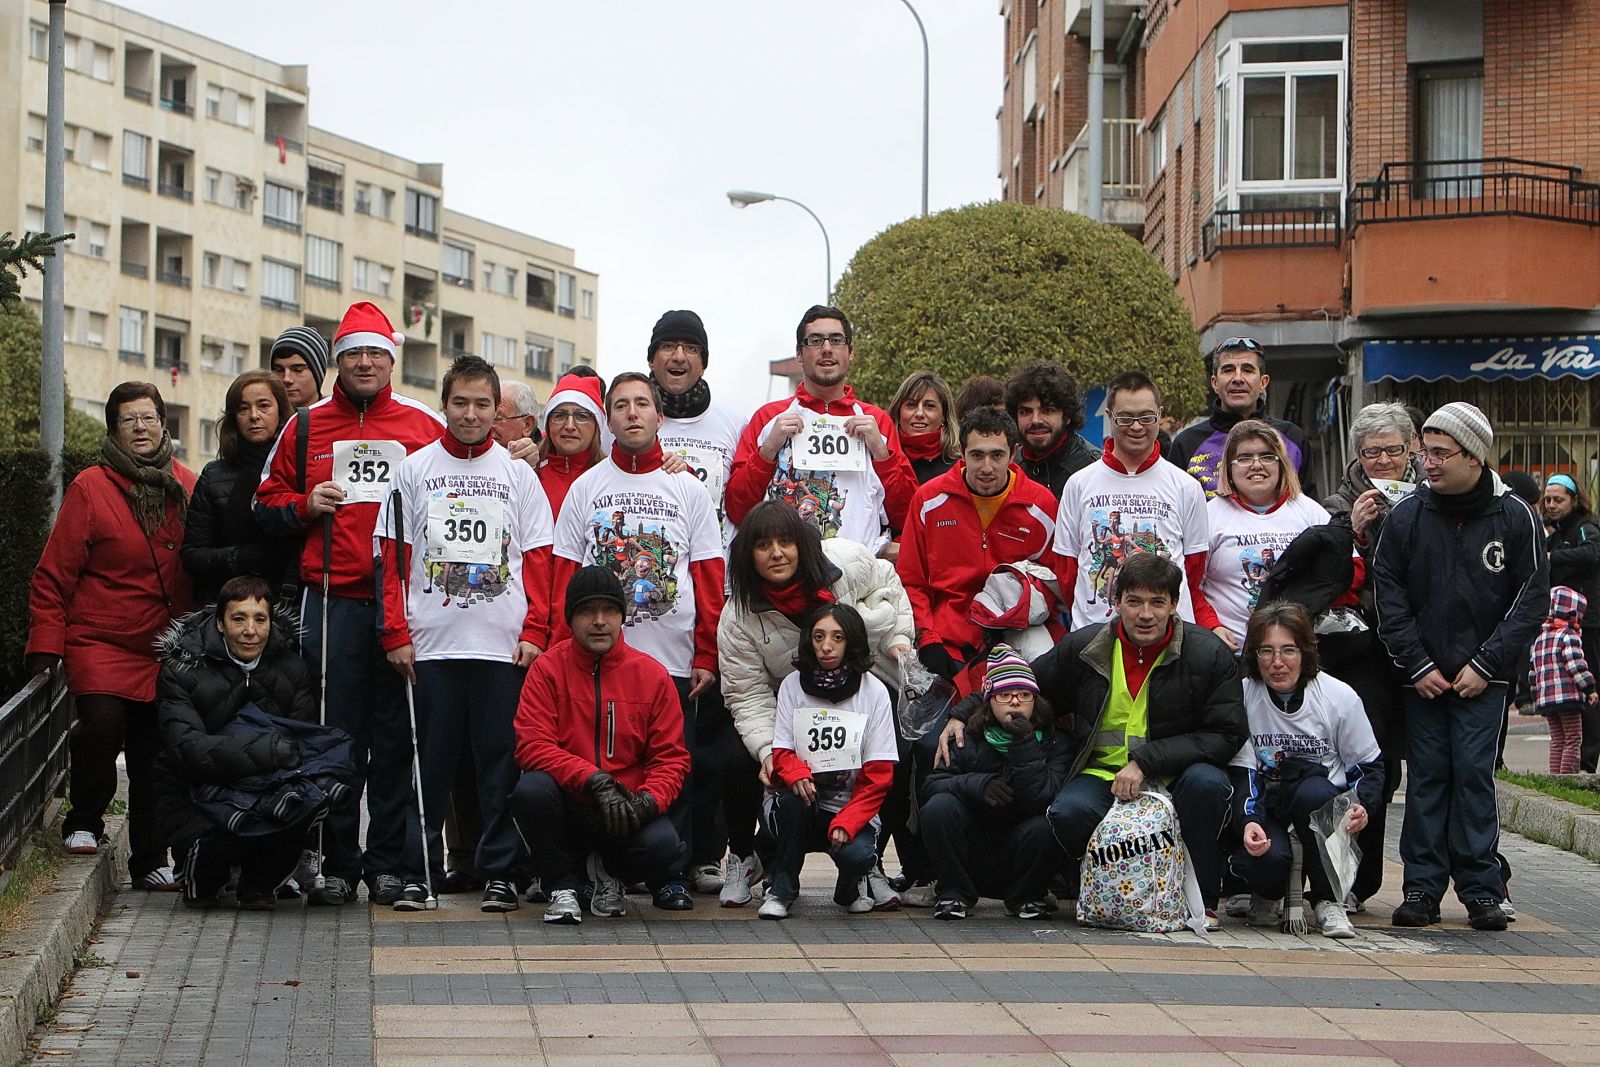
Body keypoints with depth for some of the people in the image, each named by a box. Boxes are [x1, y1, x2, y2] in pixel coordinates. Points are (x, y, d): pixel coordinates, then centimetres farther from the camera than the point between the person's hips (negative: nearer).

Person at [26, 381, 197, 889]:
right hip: (100, 642, -3)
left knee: (155, 753, 3)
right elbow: (52, 577, -2)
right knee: (103, 722, -23)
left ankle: (151, 861, 15)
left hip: (167, 650, 3)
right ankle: (83, 823, 1)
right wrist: (44, 648, -8)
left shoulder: (187, 486, 9)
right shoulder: (90, 488, -2)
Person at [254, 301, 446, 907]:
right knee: (335, 732, 1)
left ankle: (391, 863, 7)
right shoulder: (306, 427, 13)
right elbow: (267, 502, 16)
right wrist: (305, 504, -3)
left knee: (396, 735, 0)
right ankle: (337, 863, 9)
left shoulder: (424, 427, 9)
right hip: (331, 601, 1)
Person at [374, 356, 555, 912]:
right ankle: (420, 870, 10)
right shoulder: (414, 470, 8)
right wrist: (395, 632, -2)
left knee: (500, 759, 1)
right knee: (429, 761, 3)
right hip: (429, 644, 0)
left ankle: (499, 872, 7)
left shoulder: (518, 474, 9)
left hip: (504, 646, 0)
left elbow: (539, 561, 6)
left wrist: (535, 632, -4)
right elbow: (392, 557, 6)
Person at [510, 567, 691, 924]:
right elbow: (532, 746, -11)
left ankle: (608, 871, 8)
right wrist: (594, 780, -24)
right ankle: (562, 884, -7)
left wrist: (649, 800, -19)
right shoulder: (547, 668, -1)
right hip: (568, 807, -1)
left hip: (626, 811, 1)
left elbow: (671, 758, 2)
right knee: (531, 790, -34)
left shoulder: (652, 675, 2)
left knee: (664, 849, -30)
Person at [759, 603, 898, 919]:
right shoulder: (793, 685, 1)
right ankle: (780, 891, -14)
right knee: (792, 798, -33)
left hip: (852, 810, -1)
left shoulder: (873, 691, -3)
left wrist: (846, 822, -19)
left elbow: (878, 775, -6)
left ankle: (851, 886, 7)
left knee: (857, 855, -32)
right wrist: (797, 775, -26)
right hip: (801, 810, 1)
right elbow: (781, 753, -1)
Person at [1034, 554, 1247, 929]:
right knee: (1068, 813, -31)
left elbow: (1226, 736, -10)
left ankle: (1201, 900, -14)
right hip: (1103, 773, 1)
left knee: (1207, 783, -35)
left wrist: (1145, 761, -20)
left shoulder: (1210, 654, -7)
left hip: (1176, 776, -1)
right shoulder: (1082, 648, 0)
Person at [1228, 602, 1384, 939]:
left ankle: (1328, 900, -17)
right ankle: (1267, 895, 7)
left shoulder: (1339, 697, -8)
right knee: (1268, 858, -34)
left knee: (1312, 792, -37)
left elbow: (1370, 766, 1)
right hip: (1265, 806, 0)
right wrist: (1249, 821, -28)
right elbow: (1242, 772, -9)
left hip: (1323, 804, 1)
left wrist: (1361, 805, -21)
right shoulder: (1242, 695, -8)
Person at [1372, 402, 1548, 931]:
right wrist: (1417, 665, -6)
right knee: (1426, 776, 3)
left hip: (1482, 681, -2)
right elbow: (1388, 597, 1)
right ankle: (1422, 887, 7)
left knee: (1474, 774, -4)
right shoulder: (1405, 516, 0)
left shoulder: (1514, 517, -3)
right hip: (1422, 677, 2)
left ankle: (1481, 889, 2)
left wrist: (1486, 664, -8)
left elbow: (1532, 597, -2)